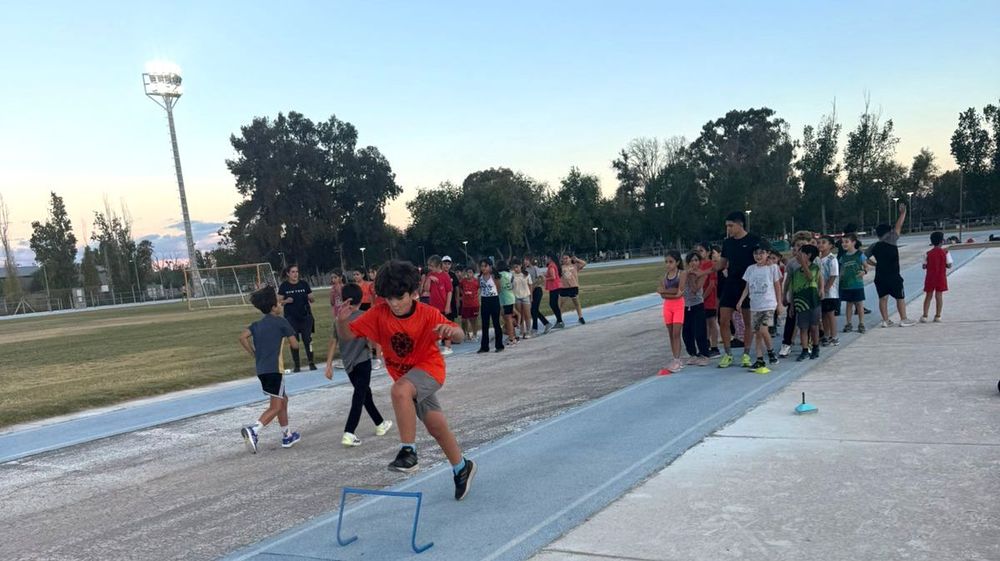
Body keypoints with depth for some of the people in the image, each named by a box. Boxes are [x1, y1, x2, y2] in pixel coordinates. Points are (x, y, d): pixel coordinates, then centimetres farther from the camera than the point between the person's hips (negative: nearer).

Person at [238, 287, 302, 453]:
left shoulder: (257, 324, 14)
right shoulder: (281, 322, -2)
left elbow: (242, 337, 0)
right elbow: (295, 345, -1)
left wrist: (254, 354, 9)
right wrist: (286, 339, 20)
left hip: (261, 370, 8)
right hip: (275, 369, -7)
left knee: (283, 399, 21)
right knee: (276, 406, -6)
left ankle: (287, 436, 27)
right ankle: (253, 430, -27)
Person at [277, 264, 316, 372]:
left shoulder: (304, 284, 3)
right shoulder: (284, 286, 0)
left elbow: (312, 299, 7)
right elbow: (279, 302, 2)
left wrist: (311, 298, -15)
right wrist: (286, 301, -18)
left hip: (305, 316, 0)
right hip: (291, 318, 0)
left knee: (307, 340, -2)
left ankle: (312, 363, 7)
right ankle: (297, 365, 12)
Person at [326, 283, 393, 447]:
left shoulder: (340, 319, 3)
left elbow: (333, 342, 2)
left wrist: (329, 365, 5)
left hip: (349, 364, 5)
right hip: (362, 361, -5)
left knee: (365, 394, 19)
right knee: (359, 397, -6)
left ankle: (380, 424, 33)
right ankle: (349, 433, -18)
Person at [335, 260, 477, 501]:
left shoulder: (428, 314, -23)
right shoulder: (378, 314, -17)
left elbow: (459, 337, -21)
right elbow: (347, 336, -17)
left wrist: (451, 330, -45)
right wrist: (342, 322, -39)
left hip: (429, 368, -4)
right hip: (404, 376, 4)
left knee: (400, 390, -35)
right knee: (436, 426, 13)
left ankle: (408, 451, -27)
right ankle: (461, 467, 35)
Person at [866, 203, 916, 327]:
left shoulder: (874, 246, 3)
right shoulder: (891, 241, -10)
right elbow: (898, 227, -9)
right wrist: (903, 213, -4)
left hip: (880, 277, 5)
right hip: (893, 276, -4)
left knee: (883, 298, 9)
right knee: (900, 298, 8)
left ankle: (885, 320, 10)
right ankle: (903, 320, 12)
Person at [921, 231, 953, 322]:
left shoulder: (928, 254, -3)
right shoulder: (945, 252, -6)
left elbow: (924, 266, -5)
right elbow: (949, 265, -8)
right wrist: (943, 264, 11)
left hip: (930, 278, 1)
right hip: (941, 277, -1)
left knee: (928, 296, 7)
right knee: (939, 296, 6)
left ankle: (925, 316, 2)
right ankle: (938, 316, 7)